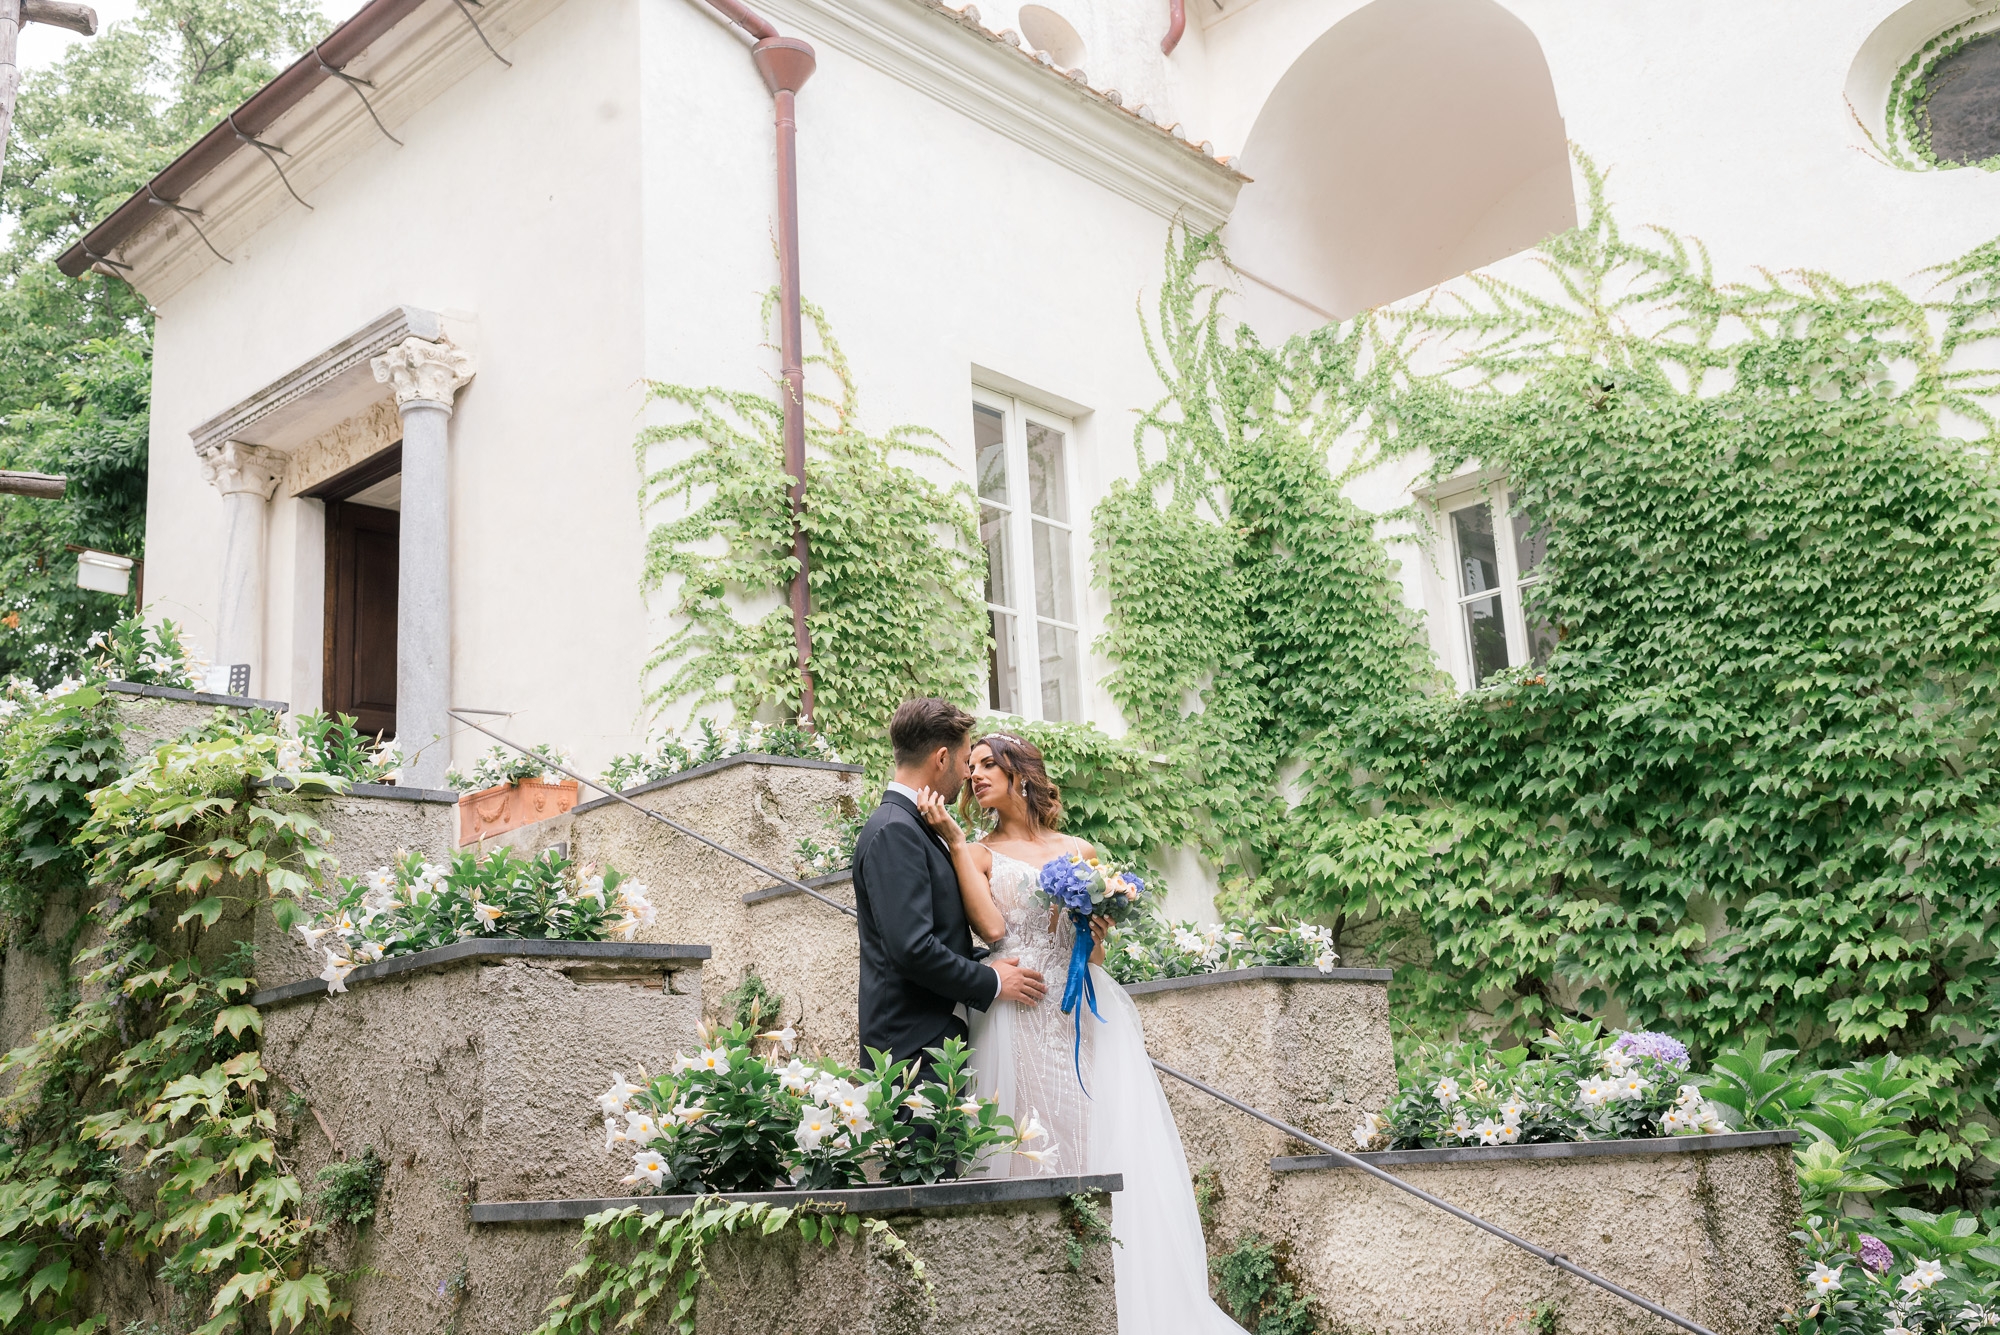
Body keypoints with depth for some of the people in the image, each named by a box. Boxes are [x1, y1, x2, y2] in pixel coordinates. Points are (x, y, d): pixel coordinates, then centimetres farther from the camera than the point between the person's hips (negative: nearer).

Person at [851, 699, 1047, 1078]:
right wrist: (991, 982, -11)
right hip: (915, 1046, -10)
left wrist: (986, 964, 13)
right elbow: (912, 948, -22)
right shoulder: (894, 832, -15)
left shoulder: (909, 825, 16)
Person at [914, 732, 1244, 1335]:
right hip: (1016, 1019, -2)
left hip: (1084, 1012, 2)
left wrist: (1098, 926, -2)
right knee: (1032, 1151, -6)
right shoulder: (979, 853, 10)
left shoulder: (1080, 851, 16)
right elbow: (991, 927, -10)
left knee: (1108, 1147, -4)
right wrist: (954, 840, -8)